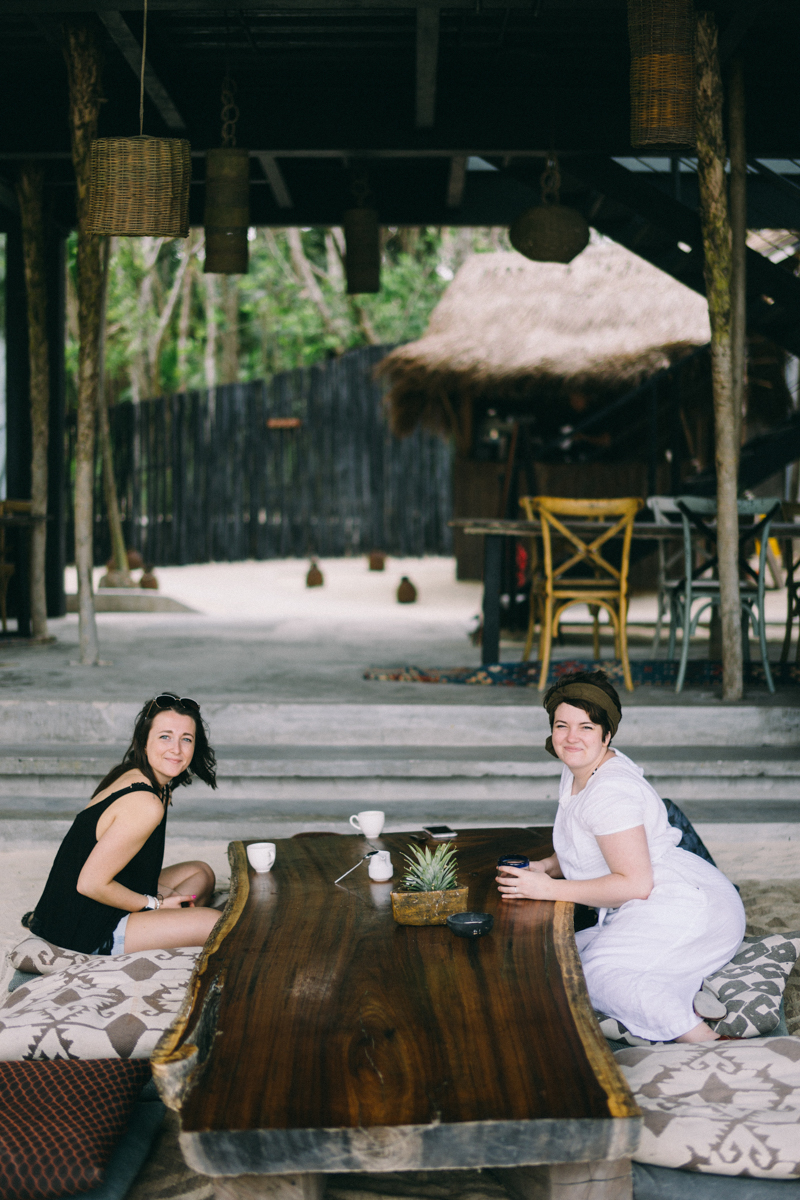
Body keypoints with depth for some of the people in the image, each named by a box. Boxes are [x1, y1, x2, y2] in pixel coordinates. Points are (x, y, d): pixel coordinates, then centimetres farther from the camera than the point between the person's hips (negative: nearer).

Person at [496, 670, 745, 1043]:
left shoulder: (610, 792, -17)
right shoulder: (578, 772, 14)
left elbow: (636, 884, -22)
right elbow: (587, 851, 28)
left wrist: (549, 889, -17)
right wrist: (542, 868, 9)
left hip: (686, 908, -11)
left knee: (603, 976, -31)